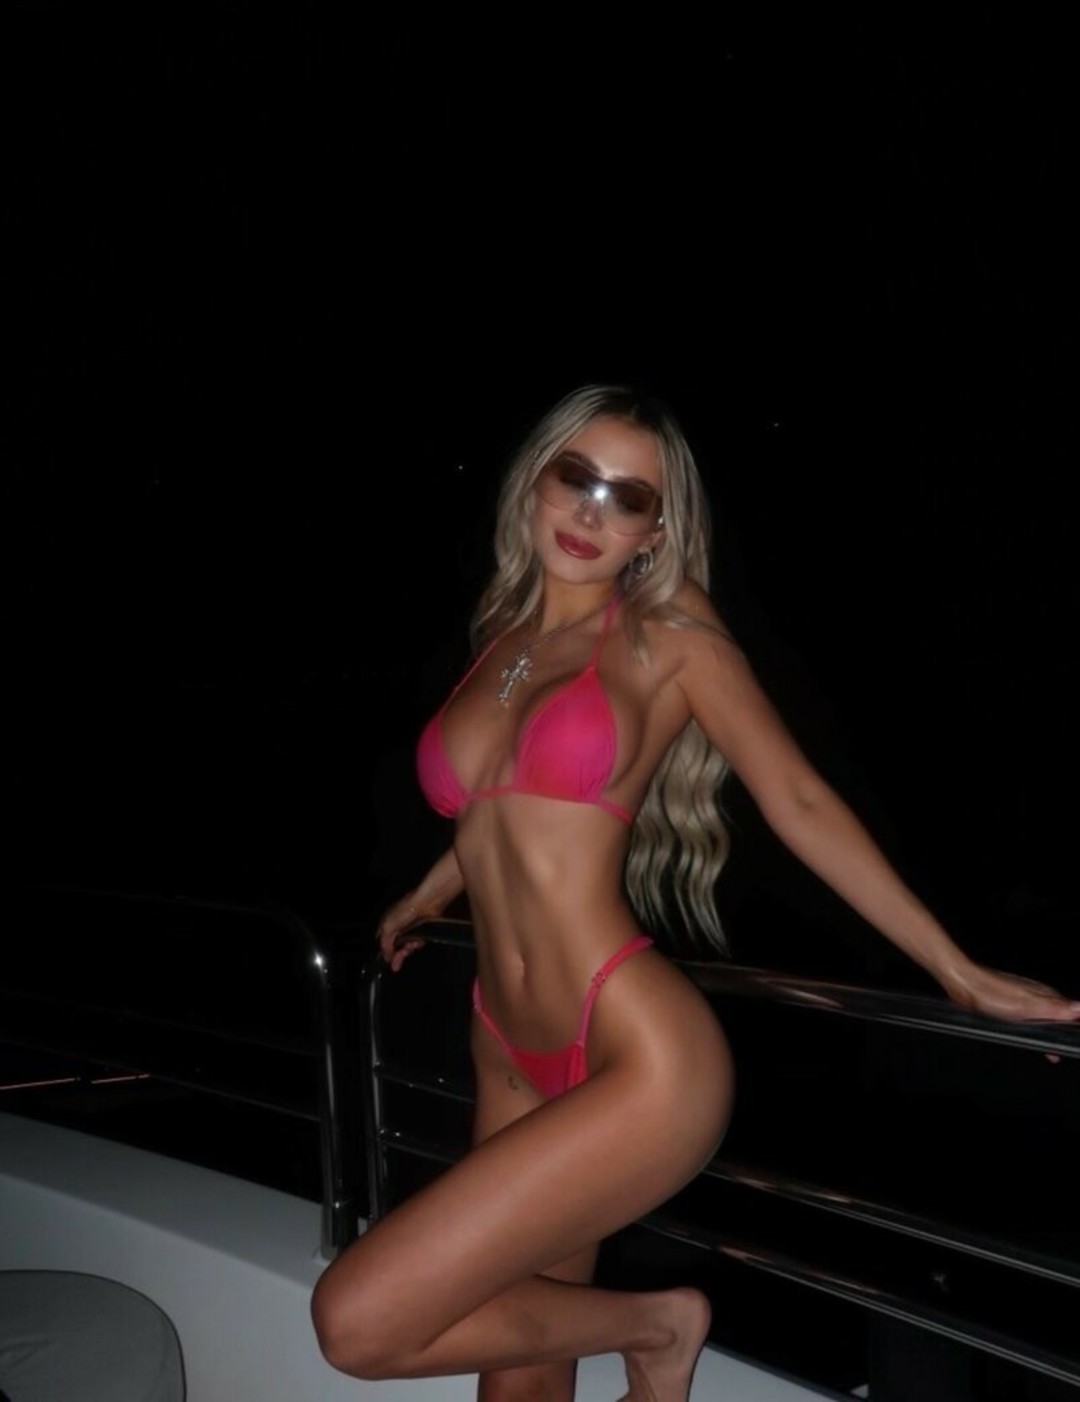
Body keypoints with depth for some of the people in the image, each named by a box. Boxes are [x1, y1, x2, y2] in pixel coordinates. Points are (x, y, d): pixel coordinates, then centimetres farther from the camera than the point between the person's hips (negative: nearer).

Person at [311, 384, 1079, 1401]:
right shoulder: (500, 638, 11)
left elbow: (798, 802, -1)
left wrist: (958, 972, -1)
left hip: (641, 1061, -6)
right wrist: (425, 898, 43)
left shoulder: (669, 637, -3)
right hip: (511, 1061, 6)